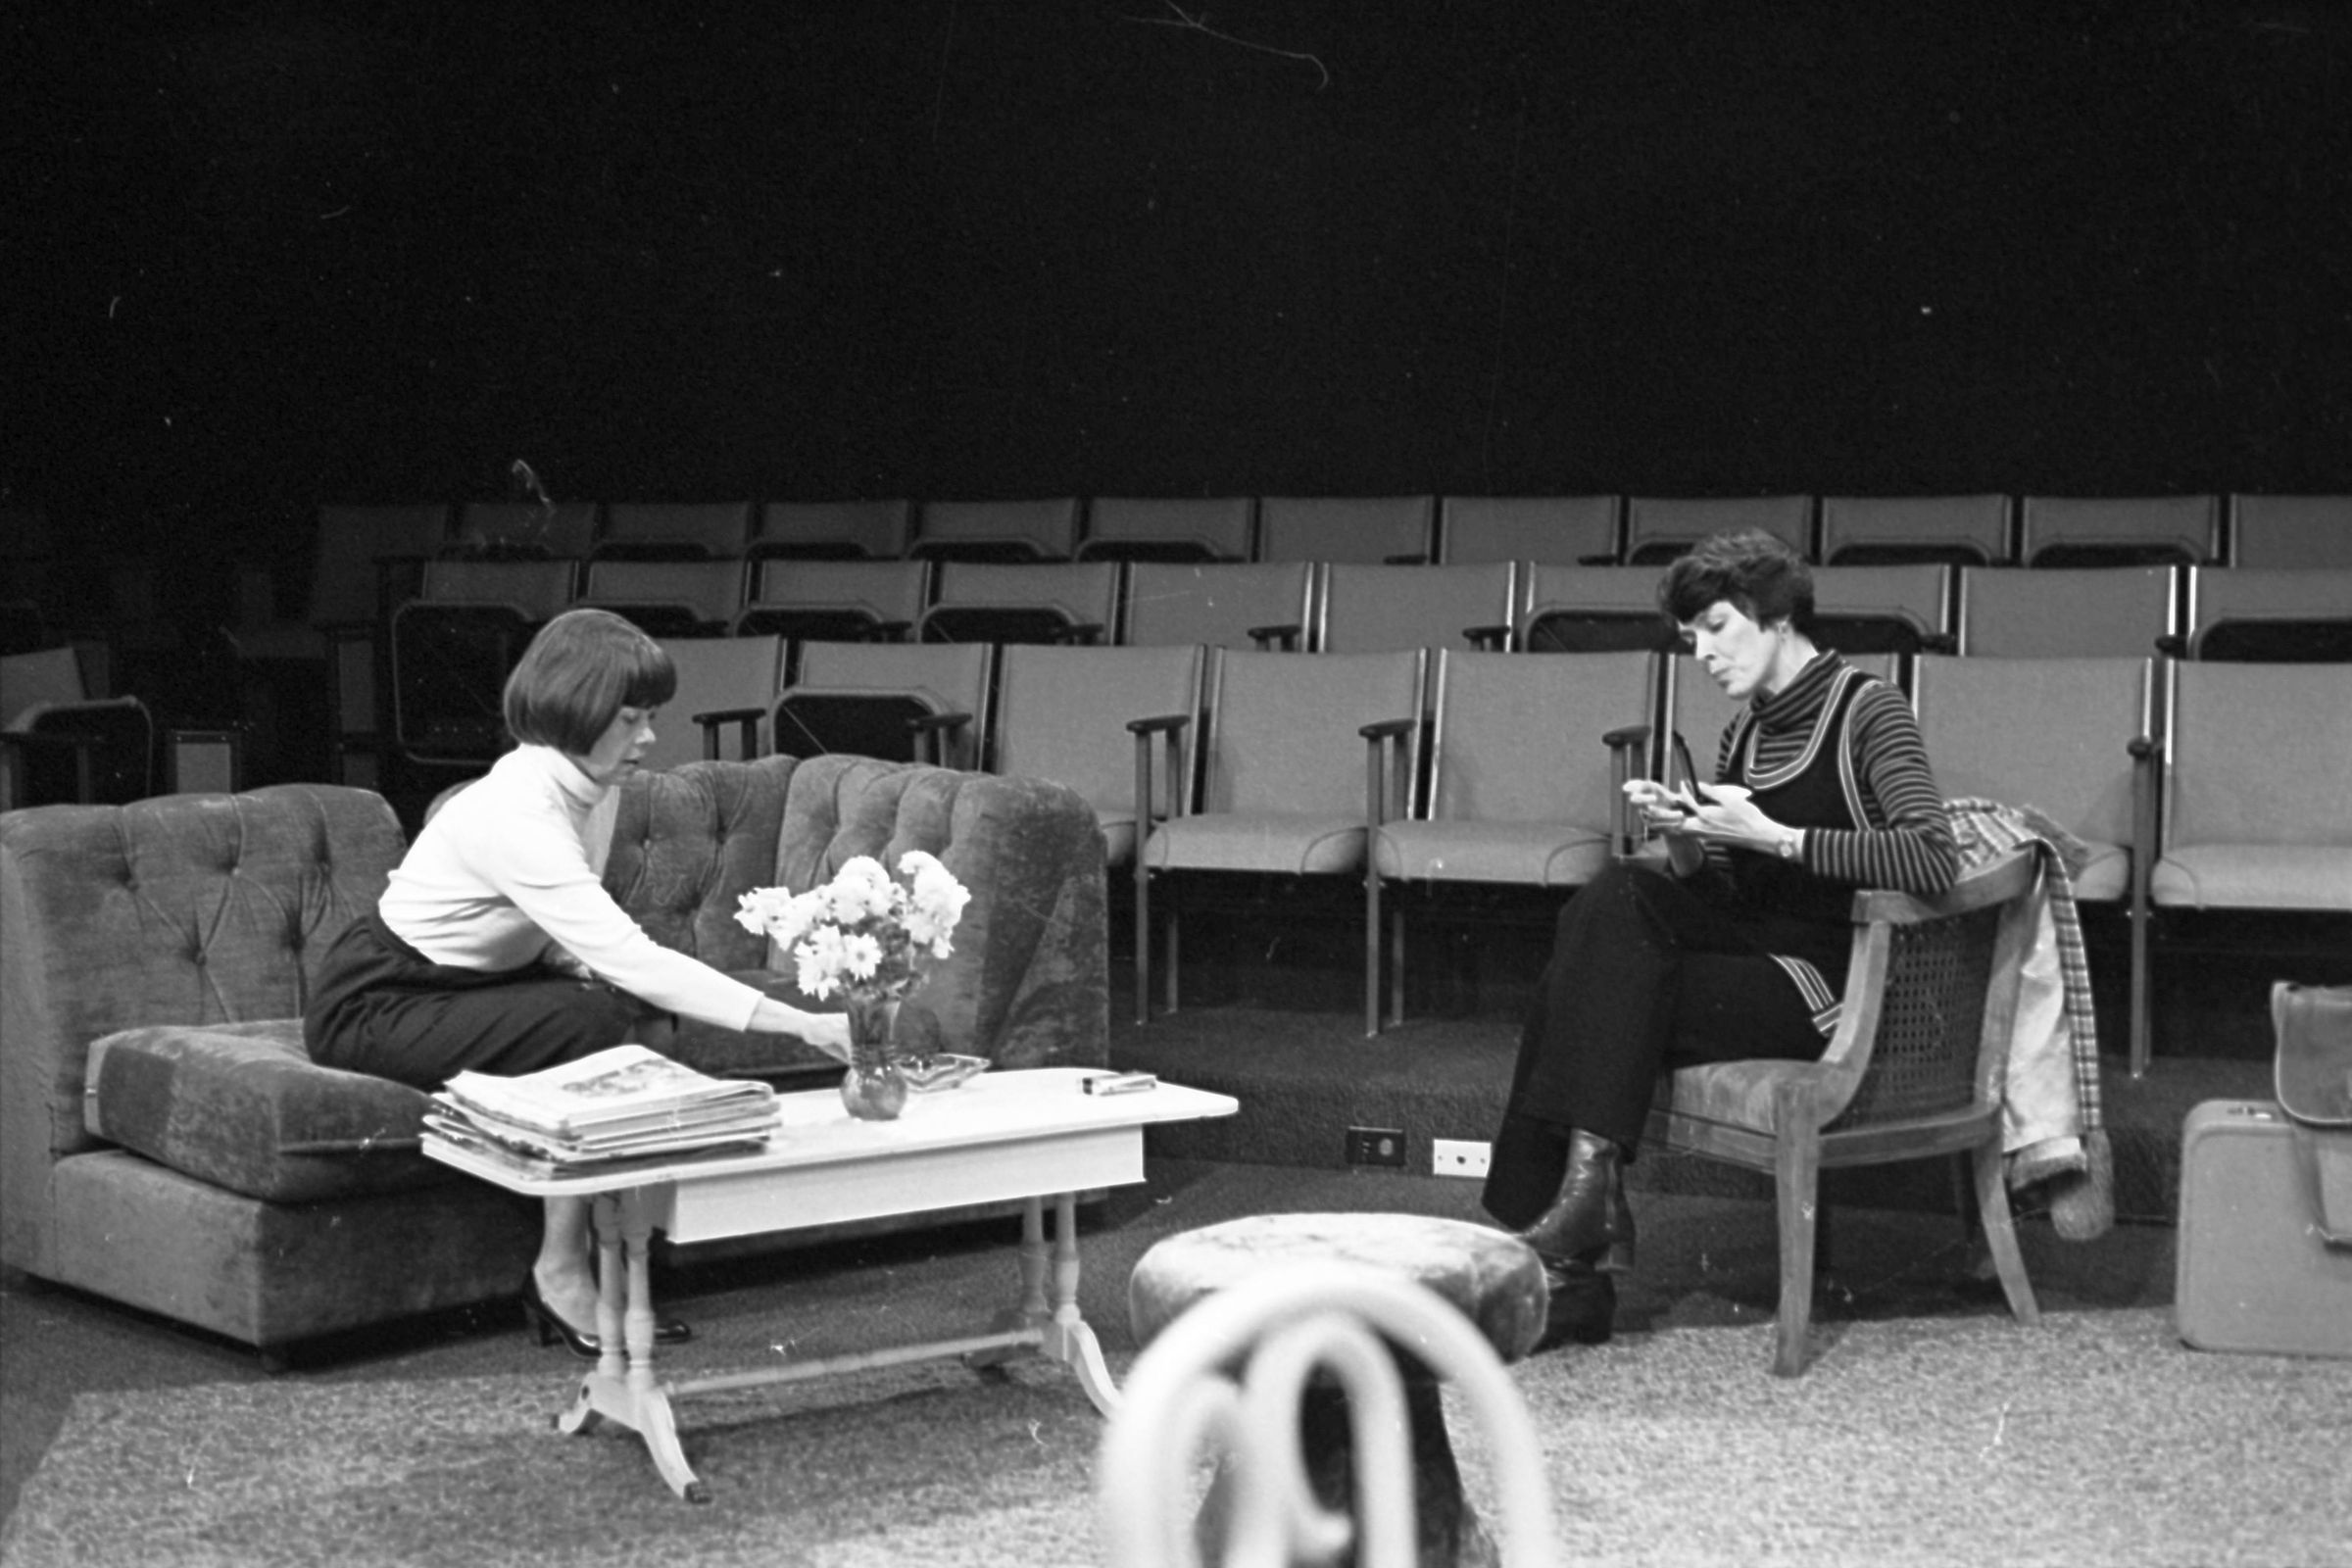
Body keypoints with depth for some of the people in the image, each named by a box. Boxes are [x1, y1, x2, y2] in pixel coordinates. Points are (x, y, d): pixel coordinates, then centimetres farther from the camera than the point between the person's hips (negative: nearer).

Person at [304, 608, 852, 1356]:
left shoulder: (563, 791, 0)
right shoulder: (518, 815, -29)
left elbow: (565, 947, 8)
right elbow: (634, 959, -36)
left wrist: (596, 972, -16)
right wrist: (802, 1024, -39)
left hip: (446, 987, 9)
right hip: (368, 1008, -9)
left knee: (611, 1004, -8)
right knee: (591, 1022, -24)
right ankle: (562, 1278, -17)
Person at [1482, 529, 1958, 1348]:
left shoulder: (1868, 711, -7)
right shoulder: (1741, 736, 16)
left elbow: (1933, 860, -23)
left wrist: (1774, 836, -23)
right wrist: (1685, 841, -7)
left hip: (1834, 988, -7)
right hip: (1754, 959, 7)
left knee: (1597, 989, -22)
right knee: (1615, 898, -19)